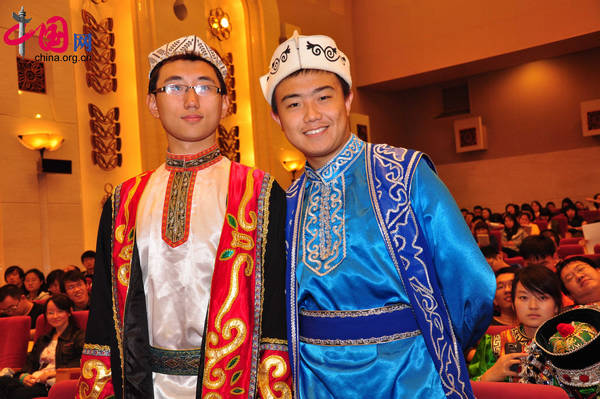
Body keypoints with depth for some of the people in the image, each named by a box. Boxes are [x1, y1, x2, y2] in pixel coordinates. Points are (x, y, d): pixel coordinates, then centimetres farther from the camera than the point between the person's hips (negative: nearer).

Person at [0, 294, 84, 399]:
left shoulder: (79, 336, 7)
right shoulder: (42, 340, 31)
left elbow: (80, 364, -10)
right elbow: (30, 362, 21)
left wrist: (52, 373, -18)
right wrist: (23, 376, -3)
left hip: (52, 383, -6)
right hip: (33, 381, 7)